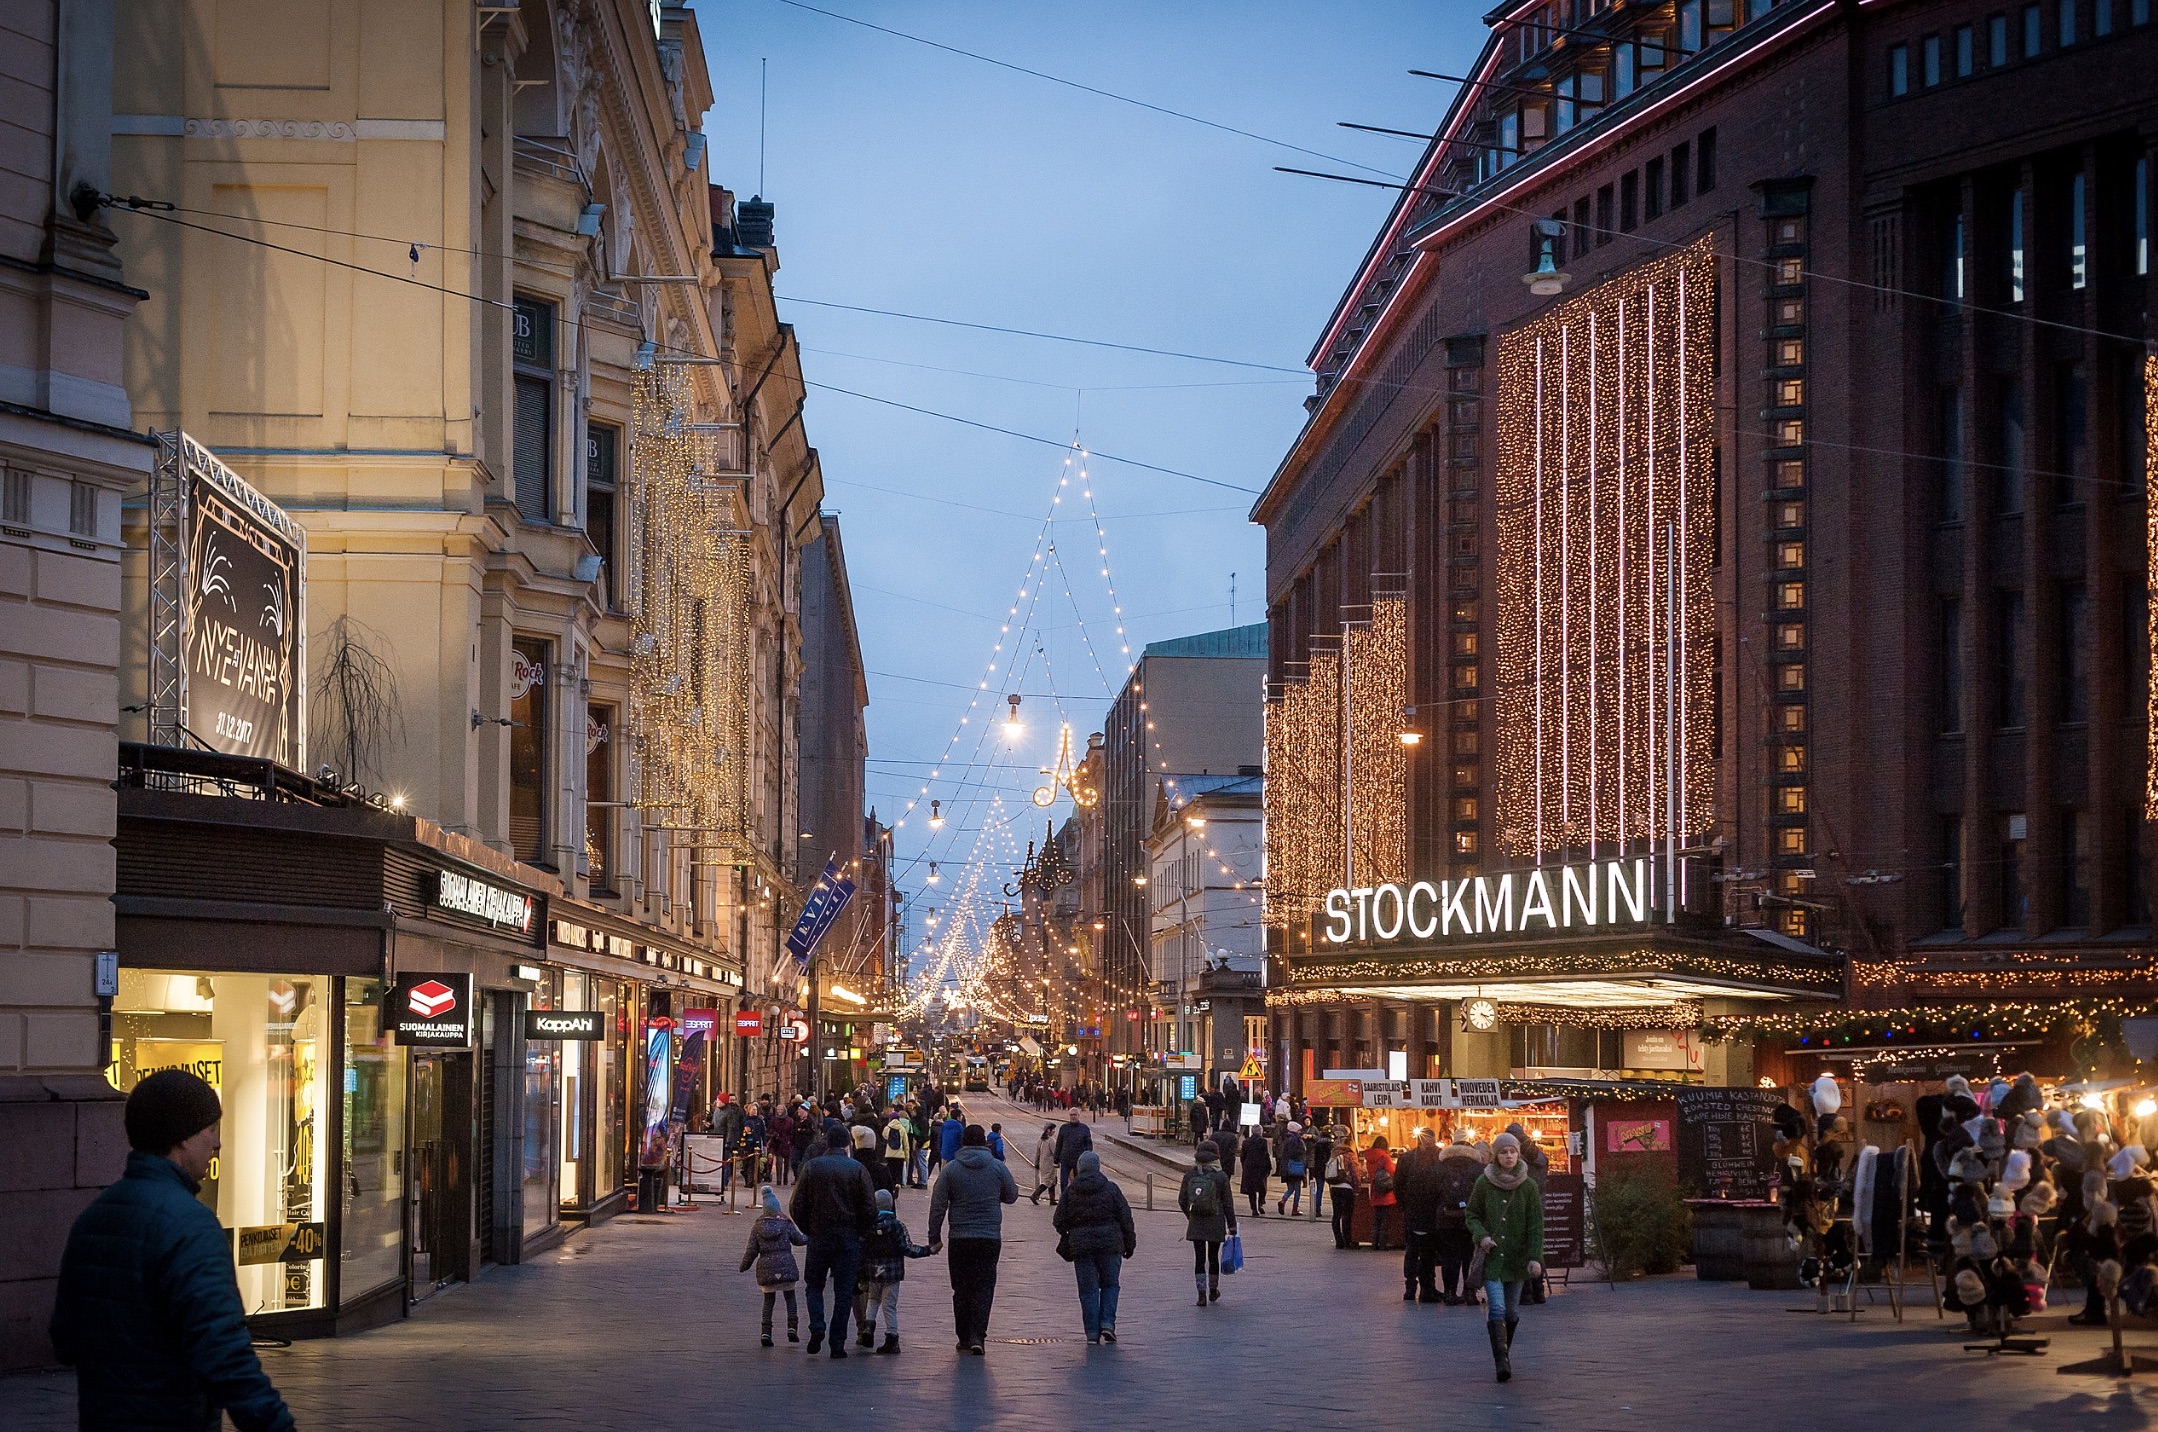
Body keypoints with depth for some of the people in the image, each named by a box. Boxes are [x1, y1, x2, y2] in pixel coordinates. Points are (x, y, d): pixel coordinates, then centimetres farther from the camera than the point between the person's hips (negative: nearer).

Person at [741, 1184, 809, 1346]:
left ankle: (766, 1332, 0)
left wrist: (744, 1266, 16)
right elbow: (799, 1240, 8)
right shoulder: (786, 1224, -2)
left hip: (766, 1266, 1)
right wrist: (808, 1237, 30)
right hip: (785, 1265, -1)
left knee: (768, 1299, 11)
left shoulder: (757, 1227, 0)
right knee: (789, 1296, 14)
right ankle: (792, 1327, 0)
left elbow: (751, 1250, 2)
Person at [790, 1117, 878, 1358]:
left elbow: (797, 1207, -3)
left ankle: (817, 1327, -6)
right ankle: (838, 1343, 3)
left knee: (815, 1285, 16)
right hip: (849, 1238, 0)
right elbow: (870, 1209, -5)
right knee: (844, 1291, 6)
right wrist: (861, 1233, 9)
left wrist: (808, 1230, 10)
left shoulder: (812, 1167, -2)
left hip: (818, 1236, 0)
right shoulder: (857, 1169, -3)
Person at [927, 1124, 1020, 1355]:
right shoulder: (997, 1168, 0)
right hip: (990, 1238, 0)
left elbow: (937, 1206, -1)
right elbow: (1012, 1195, 13)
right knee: (984, 1288, 1)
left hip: (960, 1239, 0)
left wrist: (934, 1238, 5)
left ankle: (964, 1338, 14)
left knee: (961, 1288, 11)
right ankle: (977, 1336, -12)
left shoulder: (951, 1169, -1)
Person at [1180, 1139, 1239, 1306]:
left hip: (1196, 1224, 1)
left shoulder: (1190, 1175, -2)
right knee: (1213, 1257, 14)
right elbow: (1228, 1203, -5)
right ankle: (1213, 1291, 27)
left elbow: (1182, 1200, 4)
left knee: (1199, 1258, 3)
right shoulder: (1221, 1177, -9)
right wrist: (1231, 1224, 3)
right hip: (1215, 1224, -1)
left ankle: (1202, 1294, -5)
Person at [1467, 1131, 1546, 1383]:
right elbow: (1472, 1215, 9)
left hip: (1517, 1257, 1)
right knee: (1497, 1308, -14)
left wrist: (1535, 1257, -12)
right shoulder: (1484, 1183, -2)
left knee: (1512, 1311, 9)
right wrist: (1481, 1236, -11)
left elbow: (1536, 1225, -2)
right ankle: (1502, 1362, -17)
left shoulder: (1529, 1186, -2)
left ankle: (1504, 1355, 29)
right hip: (1491, 1257, -1)